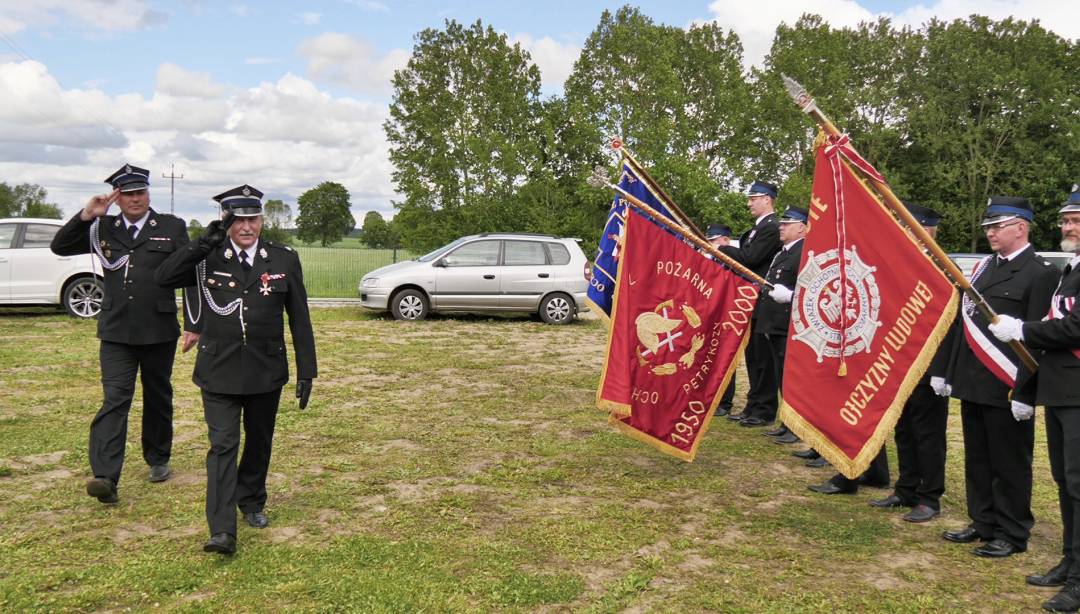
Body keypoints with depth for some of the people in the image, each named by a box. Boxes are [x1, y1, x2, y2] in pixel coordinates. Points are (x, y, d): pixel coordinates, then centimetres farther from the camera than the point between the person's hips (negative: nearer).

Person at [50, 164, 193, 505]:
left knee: (158, 398, 14)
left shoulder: (172, 227, 0)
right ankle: (105, 478, -16)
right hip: (116, 333, 1)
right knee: (114, 400, -9)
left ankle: (158, 460, 33)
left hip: (159, 332, 0)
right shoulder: (103, 229, 7)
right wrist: (86, 215, -7)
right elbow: (59, 247, 6)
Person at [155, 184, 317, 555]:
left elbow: (300, 319, 1)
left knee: (259, 441, 16)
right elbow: (164, 279, -16)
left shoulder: (284, 259, -1)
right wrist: (204, 242, -22)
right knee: (223, 445, -7)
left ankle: (252, 503, 38)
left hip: (266, 371, 2)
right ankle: (222, 531, -8)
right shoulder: (207, 258, -2)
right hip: (219, 371, -2)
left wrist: (306, 370, -1)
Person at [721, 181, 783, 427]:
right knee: (753, 358, 14)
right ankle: (753, 407, 22)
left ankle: (764, 412, 4)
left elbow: (750, 257, -21)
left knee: (762, 359, -3)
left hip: (763, 303, -10)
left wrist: (722, 249, -11)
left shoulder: (771, 228, -14)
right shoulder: (757, 228, 17)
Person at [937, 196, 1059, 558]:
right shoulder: (983, 267, 13)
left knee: (1010, 464, 4)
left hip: (1006, 391, -7)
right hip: (972, 385, 8)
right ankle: (983, 524, 27)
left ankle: (1013, 535, 15)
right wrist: (947, 372, 13)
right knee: (977, 459, 15)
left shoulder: (1041, 274, -10)